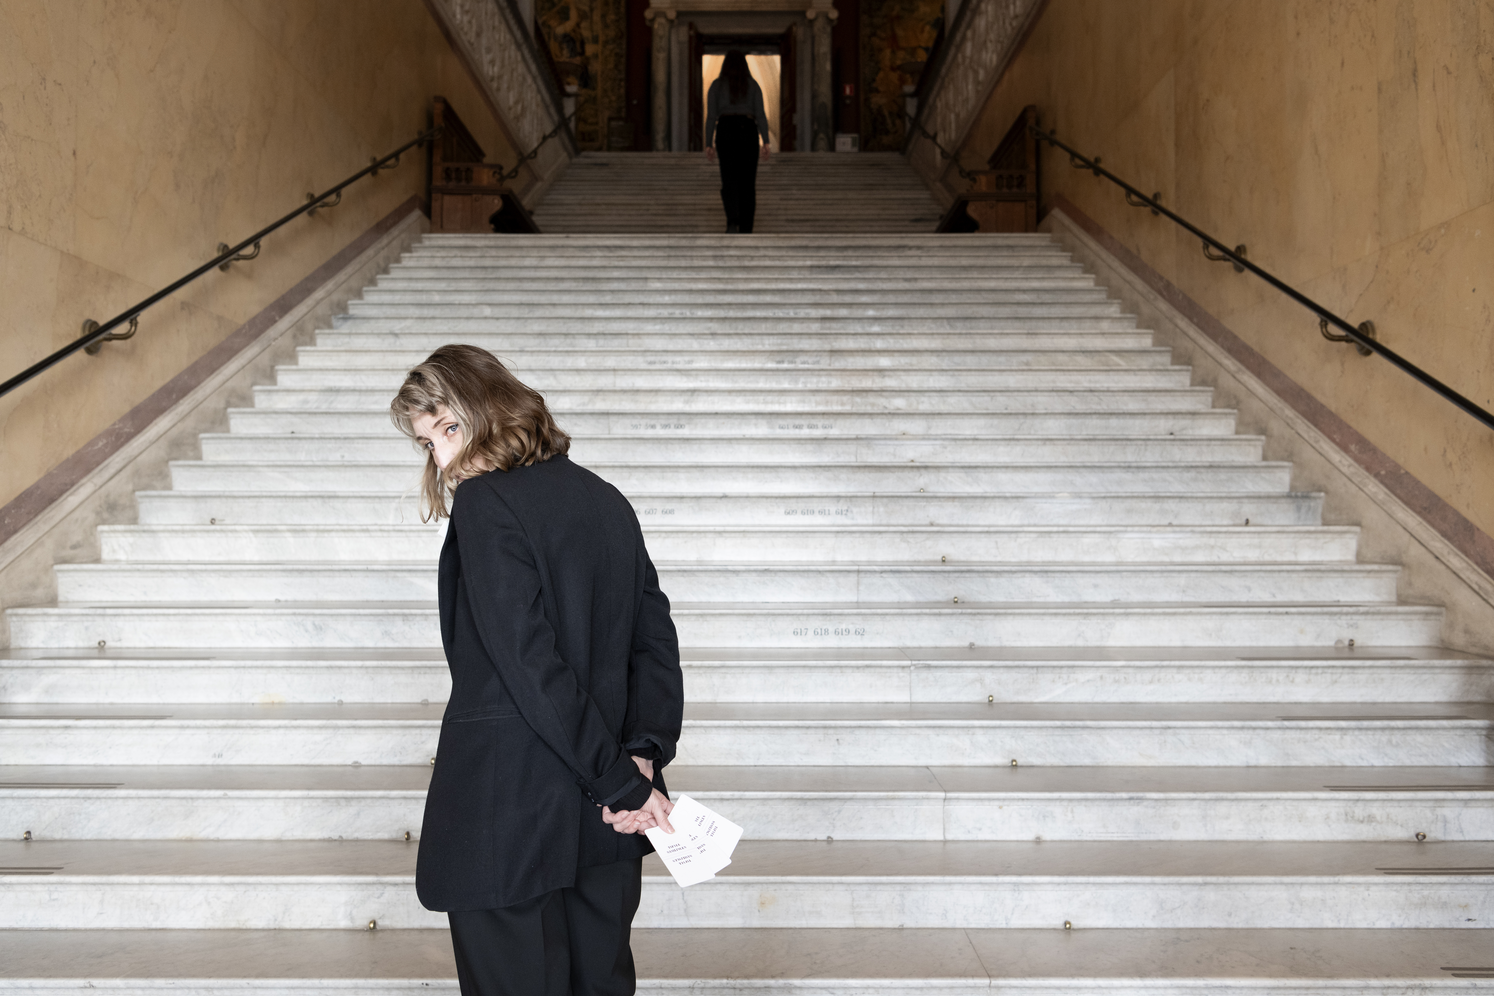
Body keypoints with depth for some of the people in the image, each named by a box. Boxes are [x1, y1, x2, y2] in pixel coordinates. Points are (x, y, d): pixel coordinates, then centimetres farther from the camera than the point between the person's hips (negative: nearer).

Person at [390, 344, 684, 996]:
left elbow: (528, 662, -19)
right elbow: (656, 639, 6)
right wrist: (643, 756, -4)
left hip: (507, 810, -7)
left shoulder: (485, 502, -13)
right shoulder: (605, 497, 9)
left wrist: (621, 782, -15)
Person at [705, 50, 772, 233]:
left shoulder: (716, 85, 6)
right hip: (748, 130, 0)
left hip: (725, 130, 0)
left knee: (729, 180, 0)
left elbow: (711, 116, 1)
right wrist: (766, 142, -4)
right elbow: (760, 114, -2)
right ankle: (746, 229, 8)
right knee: (747, 182, 8)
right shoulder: (752, 84, 6)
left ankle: (733, 221, -26)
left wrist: (709, 145, 3)